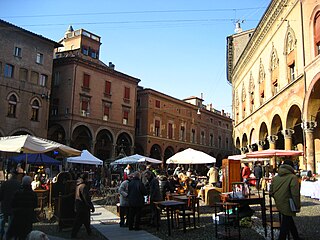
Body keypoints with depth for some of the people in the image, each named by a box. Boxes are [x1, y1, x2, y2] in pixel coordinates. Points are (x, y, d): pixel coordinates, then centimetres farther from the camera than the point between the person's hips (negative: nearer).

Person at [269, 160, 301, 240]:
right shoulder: (293, 177, -14)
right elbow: (295, 194, -20)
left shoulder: (275, 178, 6)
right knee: (285, 225, 3)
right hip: (287, 206, -7)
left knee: (290, 222, 25)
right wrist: (298, 205, -9)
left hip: (279, 205, 7)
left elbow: (271, 192, 10)